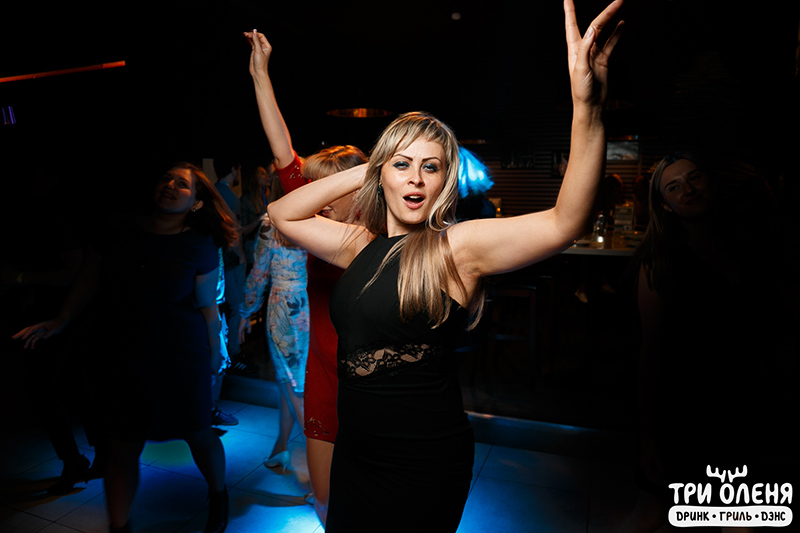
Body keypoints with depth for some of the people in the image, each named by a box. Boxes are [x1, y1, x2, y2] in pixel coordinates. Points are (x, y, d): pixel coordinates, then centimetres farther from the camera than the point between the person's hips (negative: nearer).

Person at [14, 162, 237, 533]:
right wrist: (58, 323, 15)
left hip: (181, 360, -2)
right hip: (118, 358, 3)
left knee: (198, 434, 11)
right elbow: (88, 283, 12)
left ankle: (218, 497, 40)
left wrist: (213, 354, 1)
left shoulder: (200, 246, -6)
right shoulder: (119, 232, 2)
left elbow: (206, 305, -3)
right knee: (121, 446, 10)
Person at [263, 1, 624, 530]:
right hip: (354, 451, 5)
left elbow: (564, 223, -26)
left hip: (425, 466, -5)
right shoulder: (360, 244, 2)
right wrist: (359, 173, -1)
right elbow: (282, 213, 10)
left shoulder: (459, 245, -14)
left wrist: (587, 109, -38)